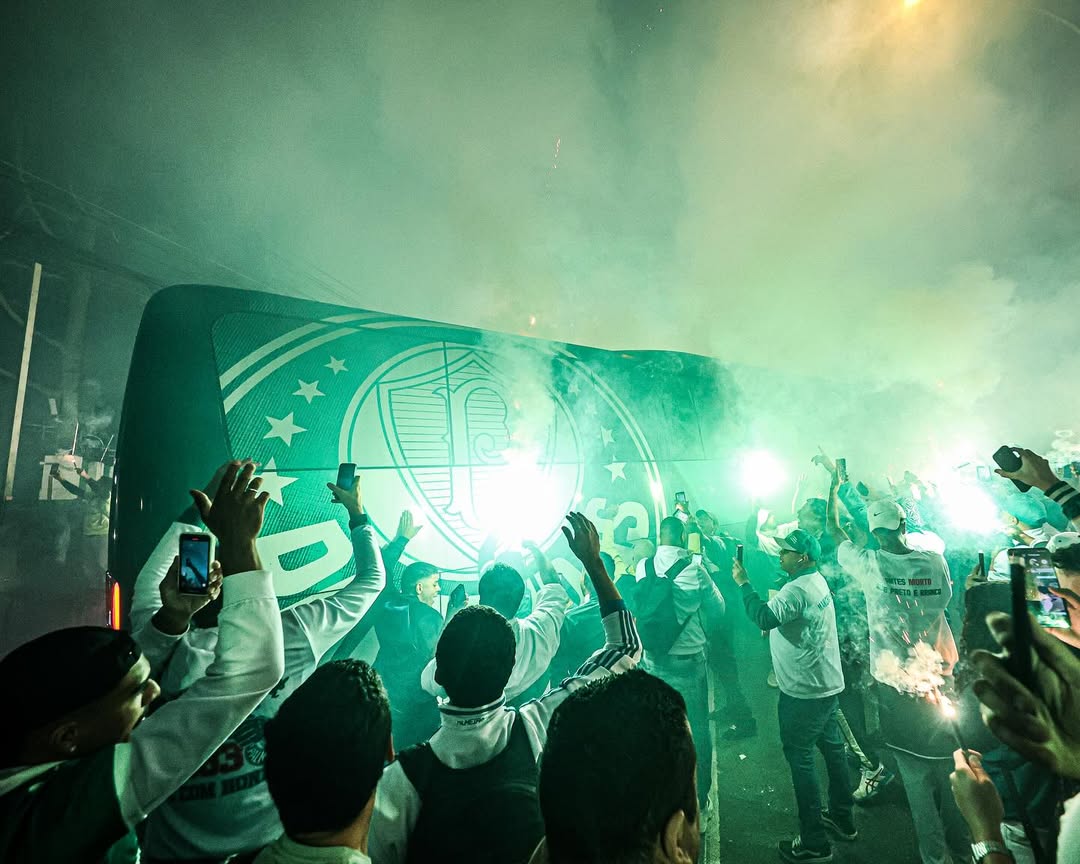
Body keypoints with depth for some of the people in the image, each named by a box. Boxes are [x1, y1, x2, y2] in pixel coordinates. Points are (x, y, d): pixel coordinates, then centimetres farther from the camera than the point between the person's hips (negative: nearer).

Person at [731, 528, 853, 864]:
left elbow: (764, 618, -36)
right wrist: (776, 624, 4)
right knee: (831, 746, 21)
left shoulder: (797, 589, -25)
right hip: (826, 682, 10)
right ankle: (842, 818, 38)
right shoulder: (816, 580, 7)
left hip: (804, 689, -10)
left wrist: (743, 583, -29)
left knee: (800, 757, 1)